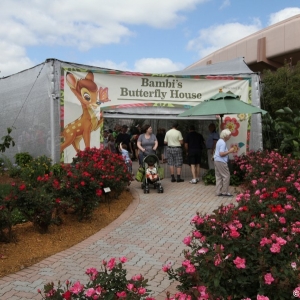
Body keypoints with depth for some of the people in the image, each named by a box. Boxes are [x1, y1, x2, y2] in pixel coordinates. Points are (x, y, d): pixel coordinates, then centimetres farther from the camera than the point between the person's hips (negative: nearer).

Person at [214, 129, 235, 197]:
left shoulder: (220, 141, 14)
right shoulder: (223, 143, -17)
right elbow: (221, 154, -24)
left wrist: (229, 150, 15)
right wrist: (229, 151, -16)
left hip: (216, 160, 10)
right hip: (221, 161, -10)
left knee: (218, 176, 10)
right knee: (226, 176, -3)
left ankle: (219, 192, 13)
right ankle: (224, 192, 0)